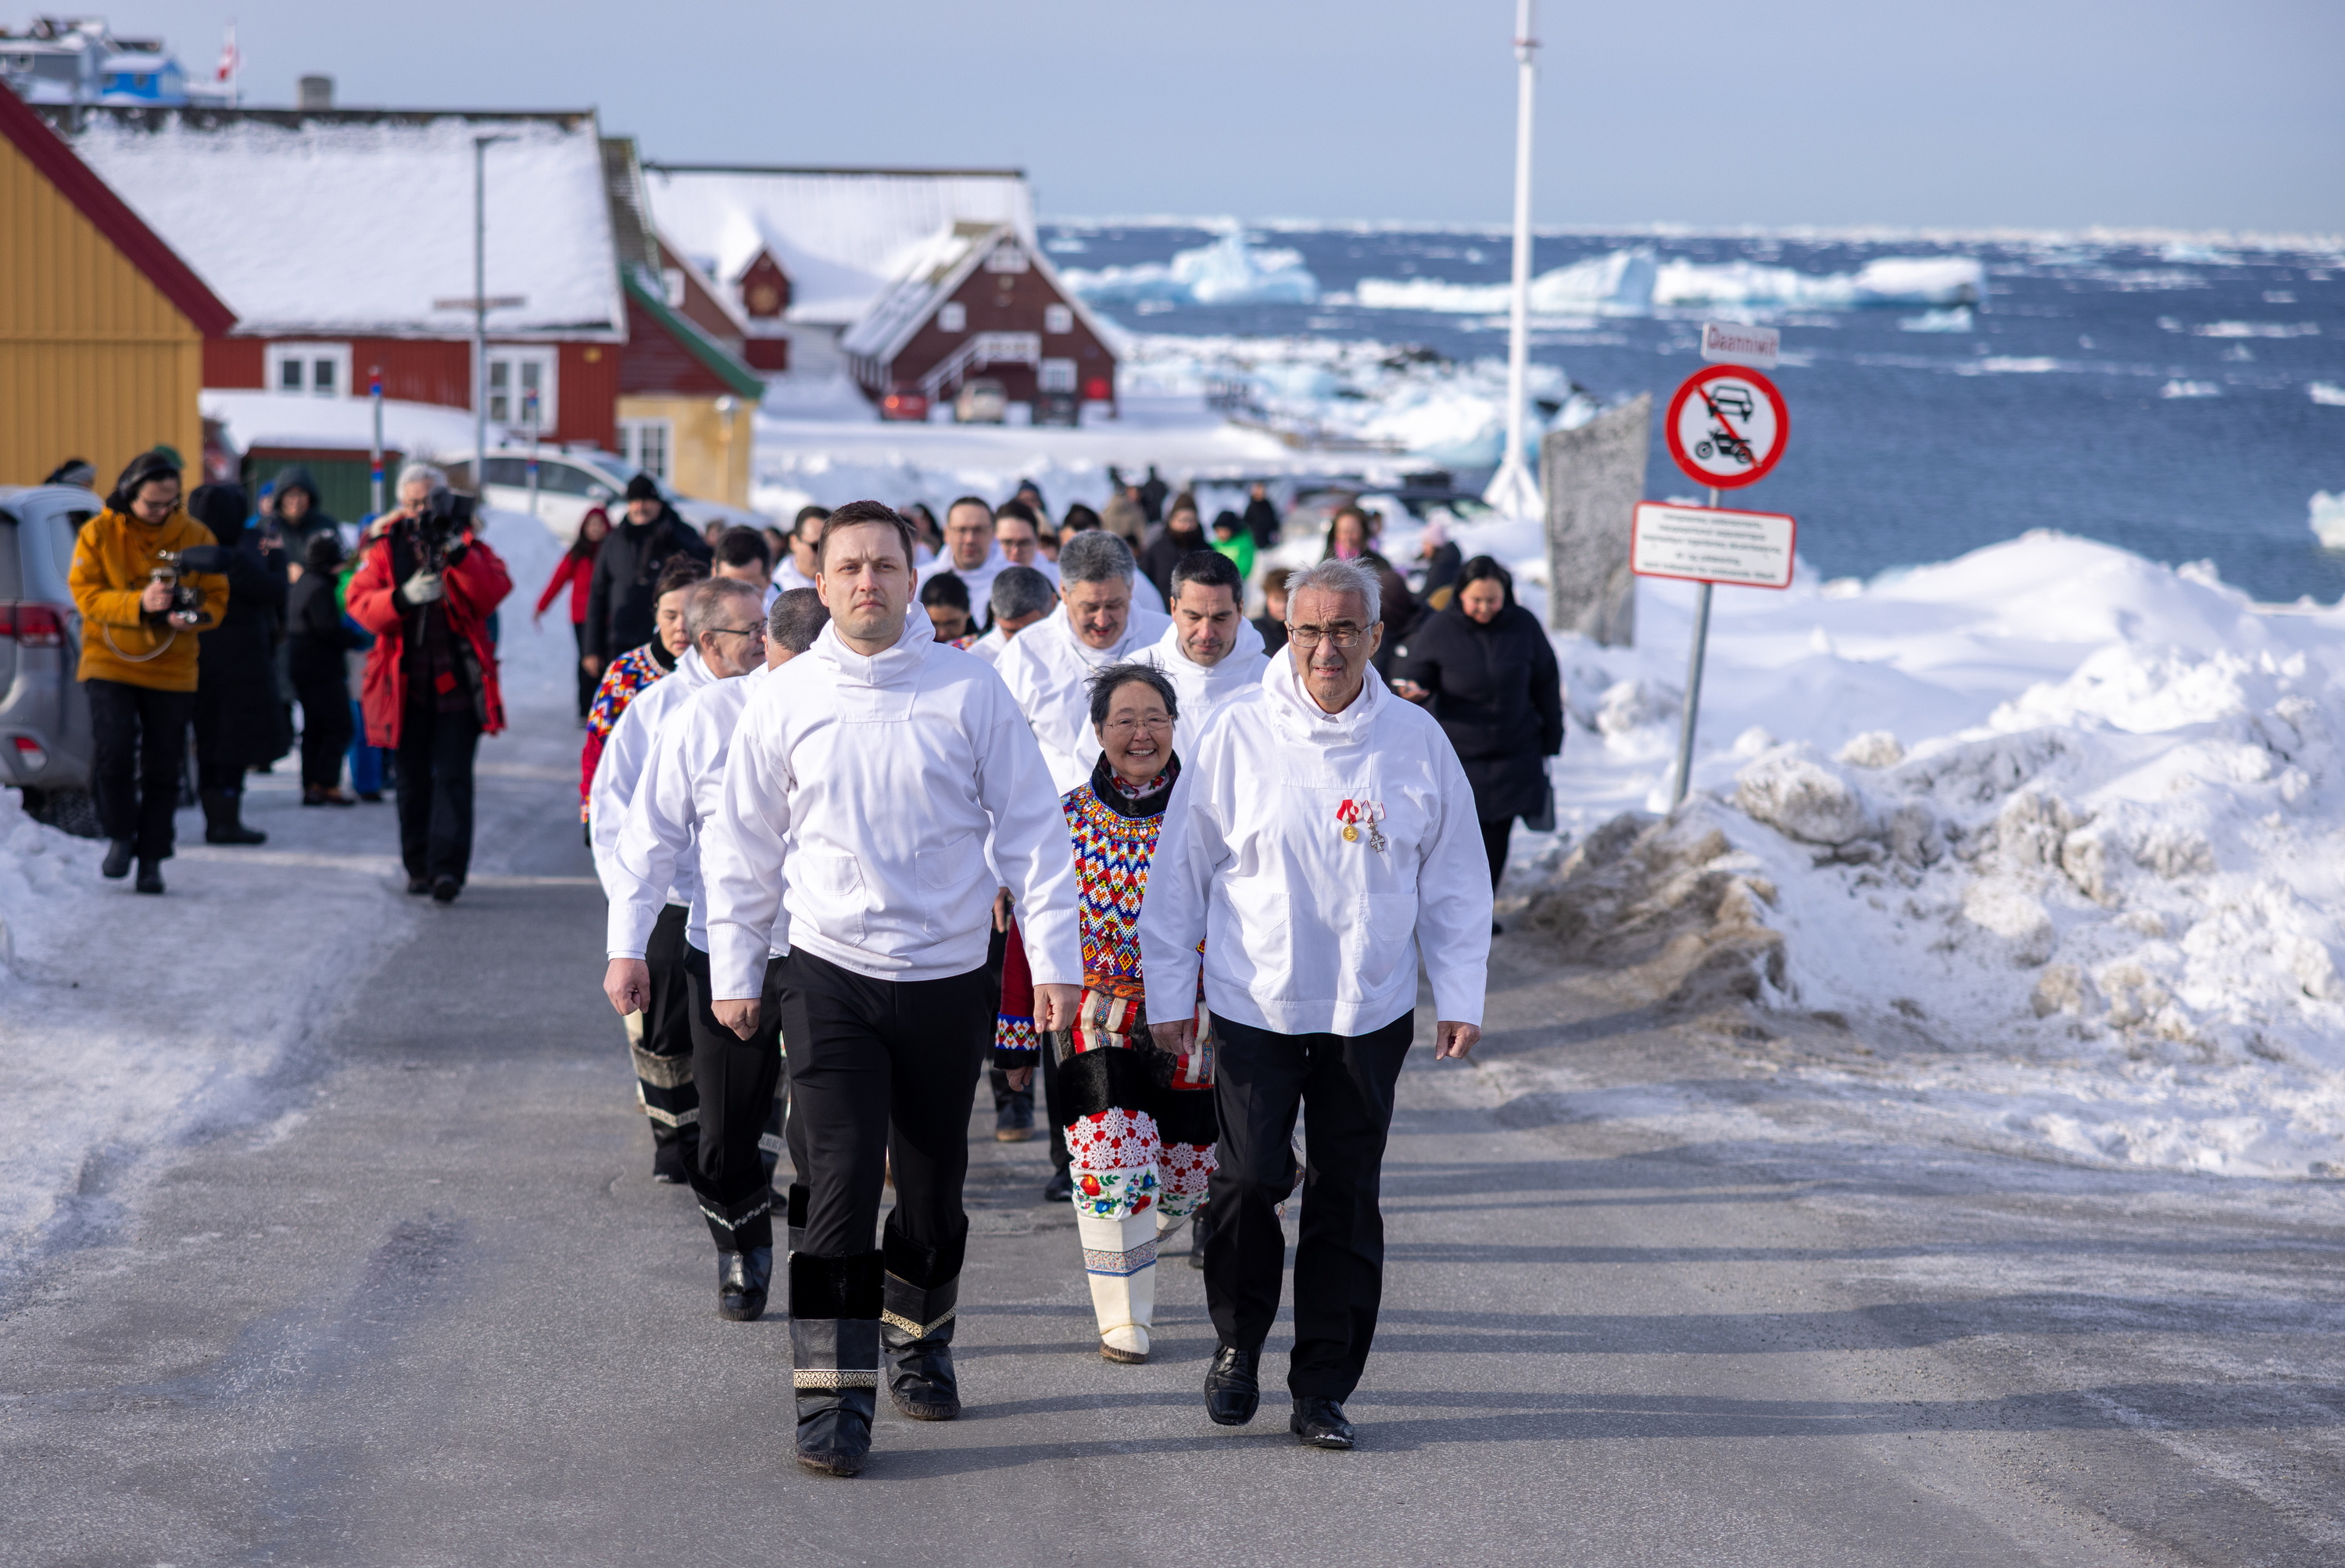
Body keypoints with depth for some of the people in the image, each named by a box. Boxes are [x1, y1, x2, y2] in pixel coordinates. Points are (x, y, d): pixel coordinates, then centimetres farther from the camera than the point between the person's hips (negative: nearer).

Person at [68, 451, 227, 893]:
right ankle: (121, 836, 7)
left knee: (162, 769, 3)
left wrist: (192, 615, -20)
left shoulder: (196, 537, 0)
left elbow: (216, 598, 3)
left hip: (171, 670, 1)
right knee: (113, 751, -16)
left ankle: (151, 858, 13)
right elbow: (85, 593, -9)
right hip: (111, 662, -1)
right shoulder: (98, 534, -3)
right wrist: (138, 604, -25)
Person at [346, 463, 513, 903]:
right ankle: (419, 867, 18)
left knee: (452, 775, -11)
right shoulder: (385, 549, 7)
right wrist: (403, 597, -24)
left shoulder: (470, 546, 6)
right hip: (404, 681, 2)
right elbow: (359, 602, -6)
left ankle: (448, 868, -16)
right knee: (412, 779, 8)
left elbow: (496, 590, -12)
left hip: (457, 681, -2)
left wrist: (458, 555, -26)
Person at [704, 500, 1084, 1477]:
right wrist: (733, 970, 10)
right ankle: (835, 1400, -5)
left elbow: (1031, 830, 1)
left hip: (950, 976, 1)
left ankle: (918, 1339, 37)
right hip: (831, 975, -1)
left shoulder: (970, 690, -3)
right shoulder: (785, 698, 0)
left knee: (934, 1188, 12)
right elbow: (744, 845, 10)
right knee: (842, 1186, -10)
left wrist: (1054, 958, -4)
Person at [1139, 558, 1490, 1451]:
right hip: (1253, 1001, -1)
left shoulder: (1415, 740, 1)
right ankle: (1237, 1344, 19)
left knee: (1347, 1201, 5)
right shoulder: (1241, 734, -3)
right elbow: (1181, 869, 3)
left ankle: (1324, 1388, 14)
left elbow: (1452, 880, 8)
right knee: (1249, 1180, -6)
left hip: (1371, 1010, 1)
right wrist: (1168, 992, 2)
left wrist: (1459, 997, 4)